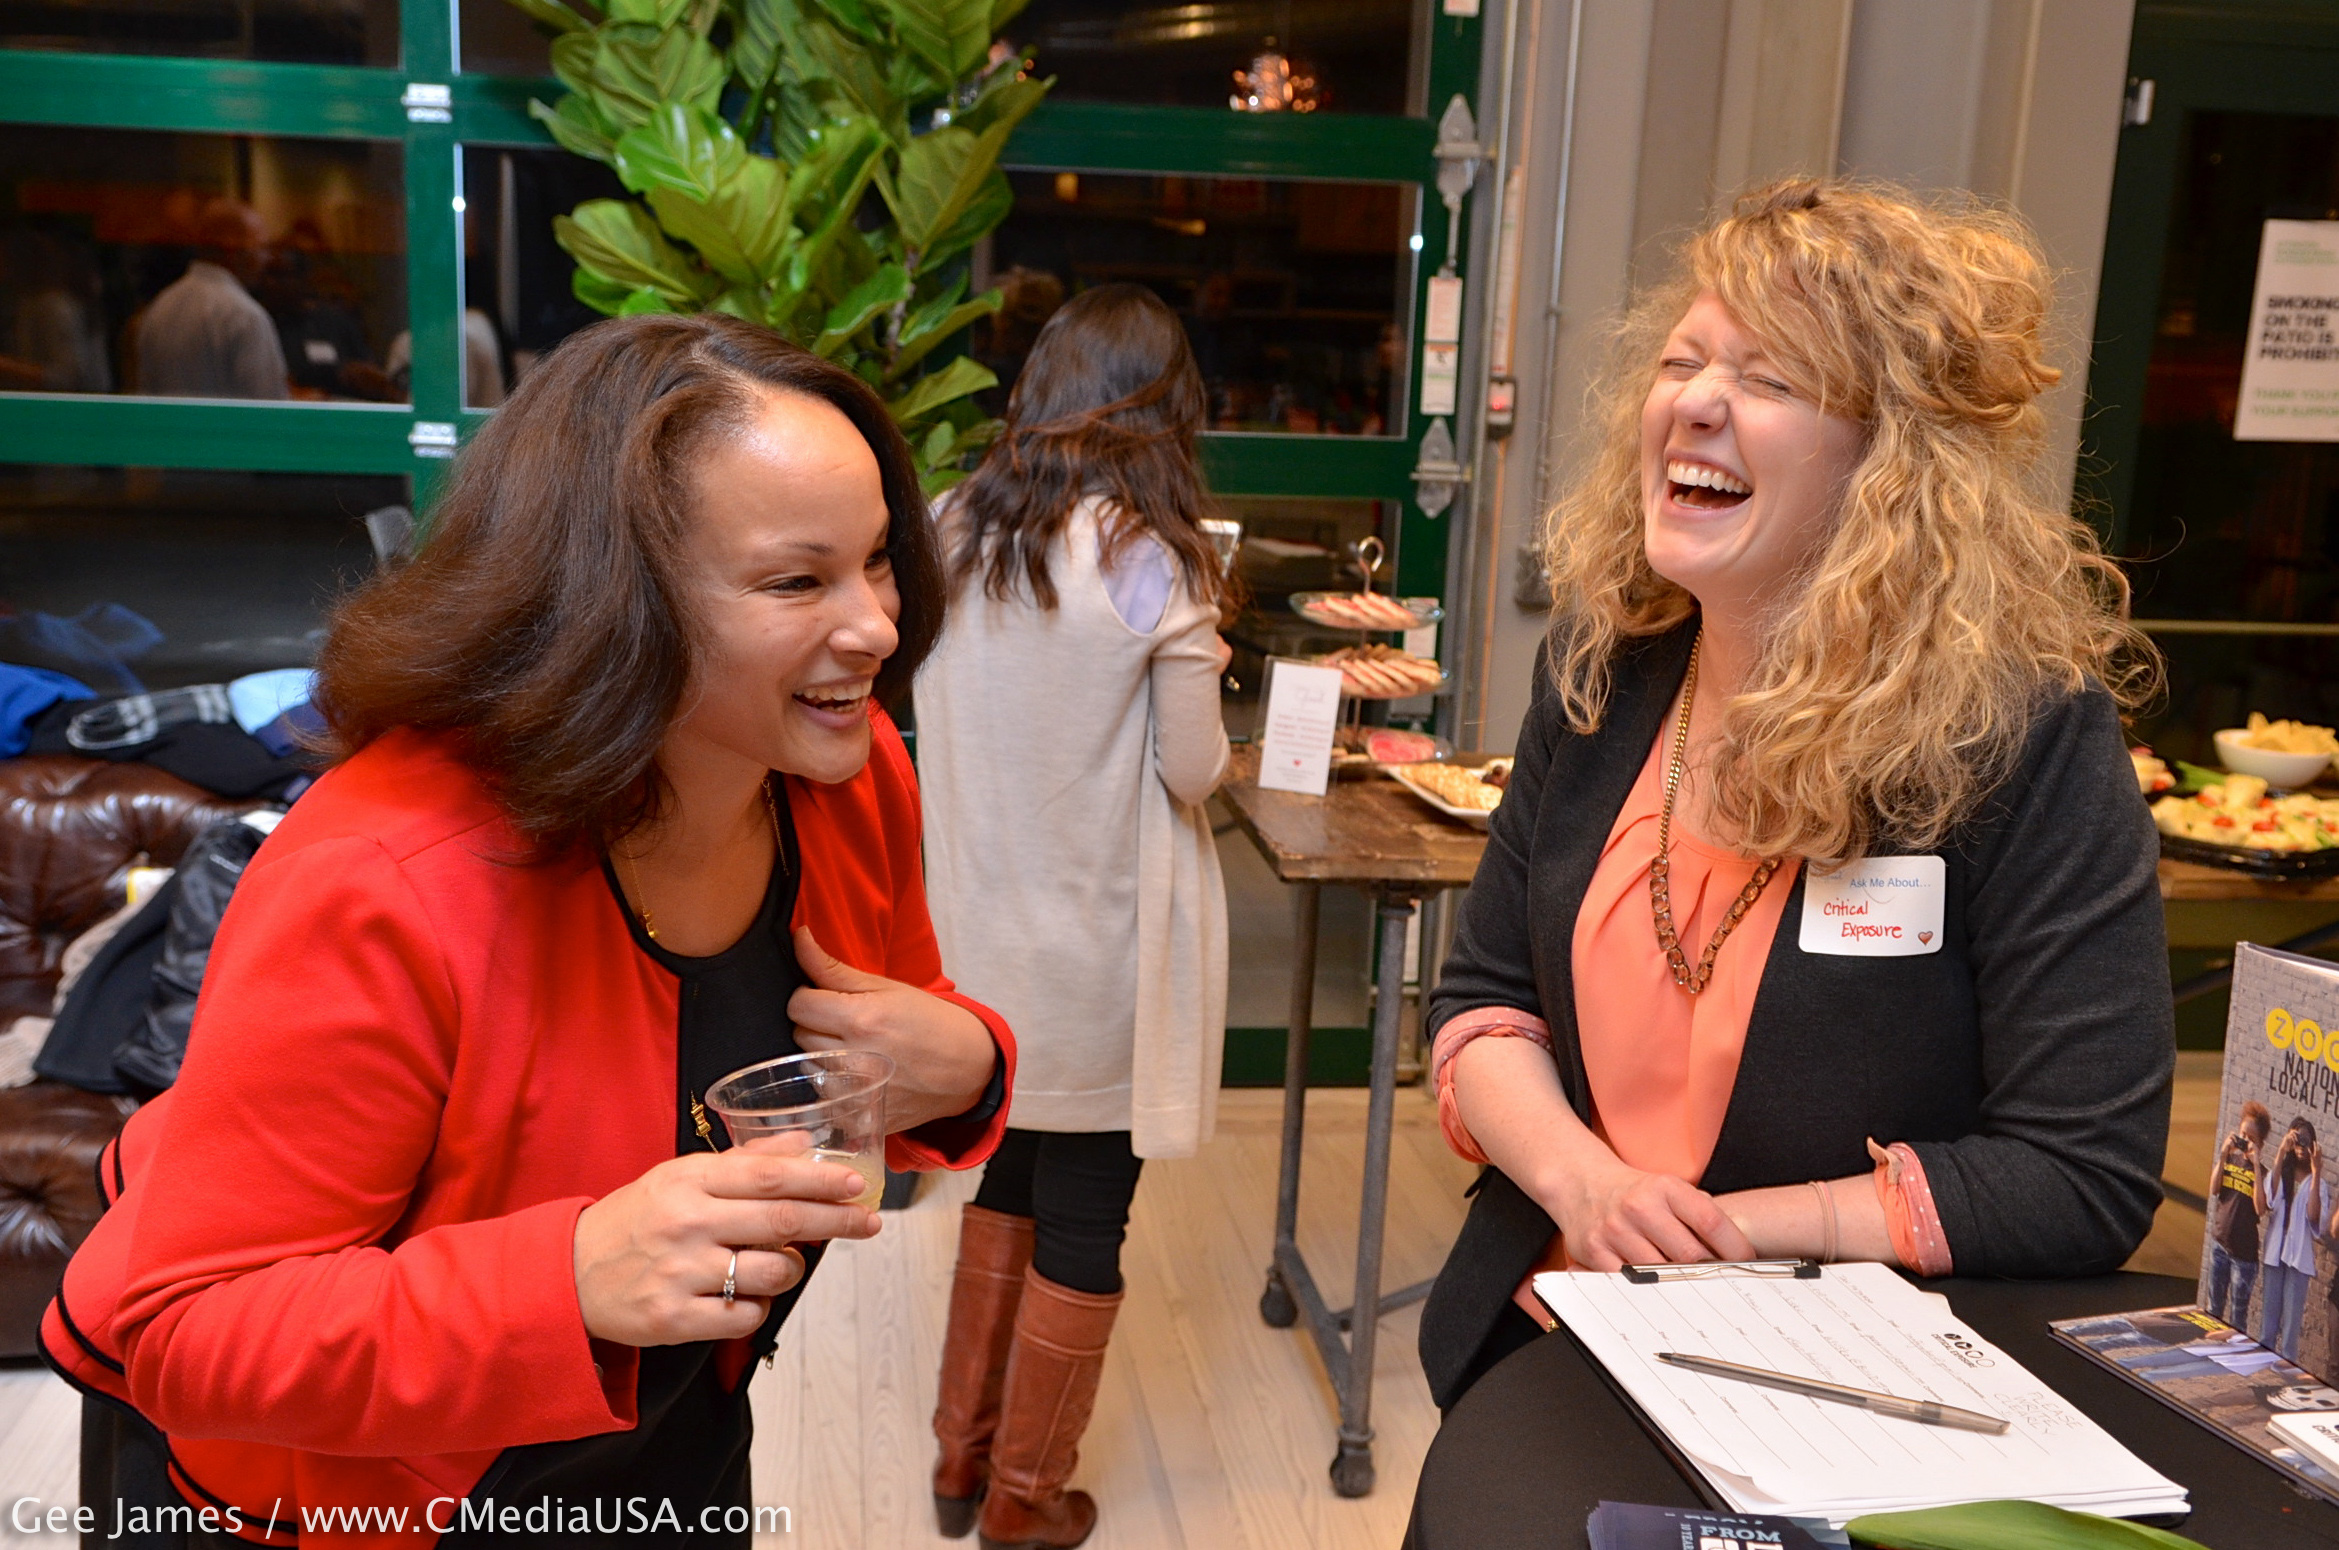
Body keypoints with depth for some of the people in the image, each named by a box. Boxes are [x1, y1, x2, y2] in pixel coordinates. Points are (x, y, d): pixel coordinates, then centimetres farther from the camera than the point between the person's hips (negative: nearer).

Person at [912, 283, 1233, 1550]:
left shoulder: (957, 531, -1)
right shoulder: (1154, 561, -16)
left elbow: (942, 721, 8)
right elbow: (1193, 768, -12)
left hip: (982, 936, 5)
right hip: (1096, 954, -5)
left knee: (1005, 1182, 23)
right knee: (1082, 1231, 10)